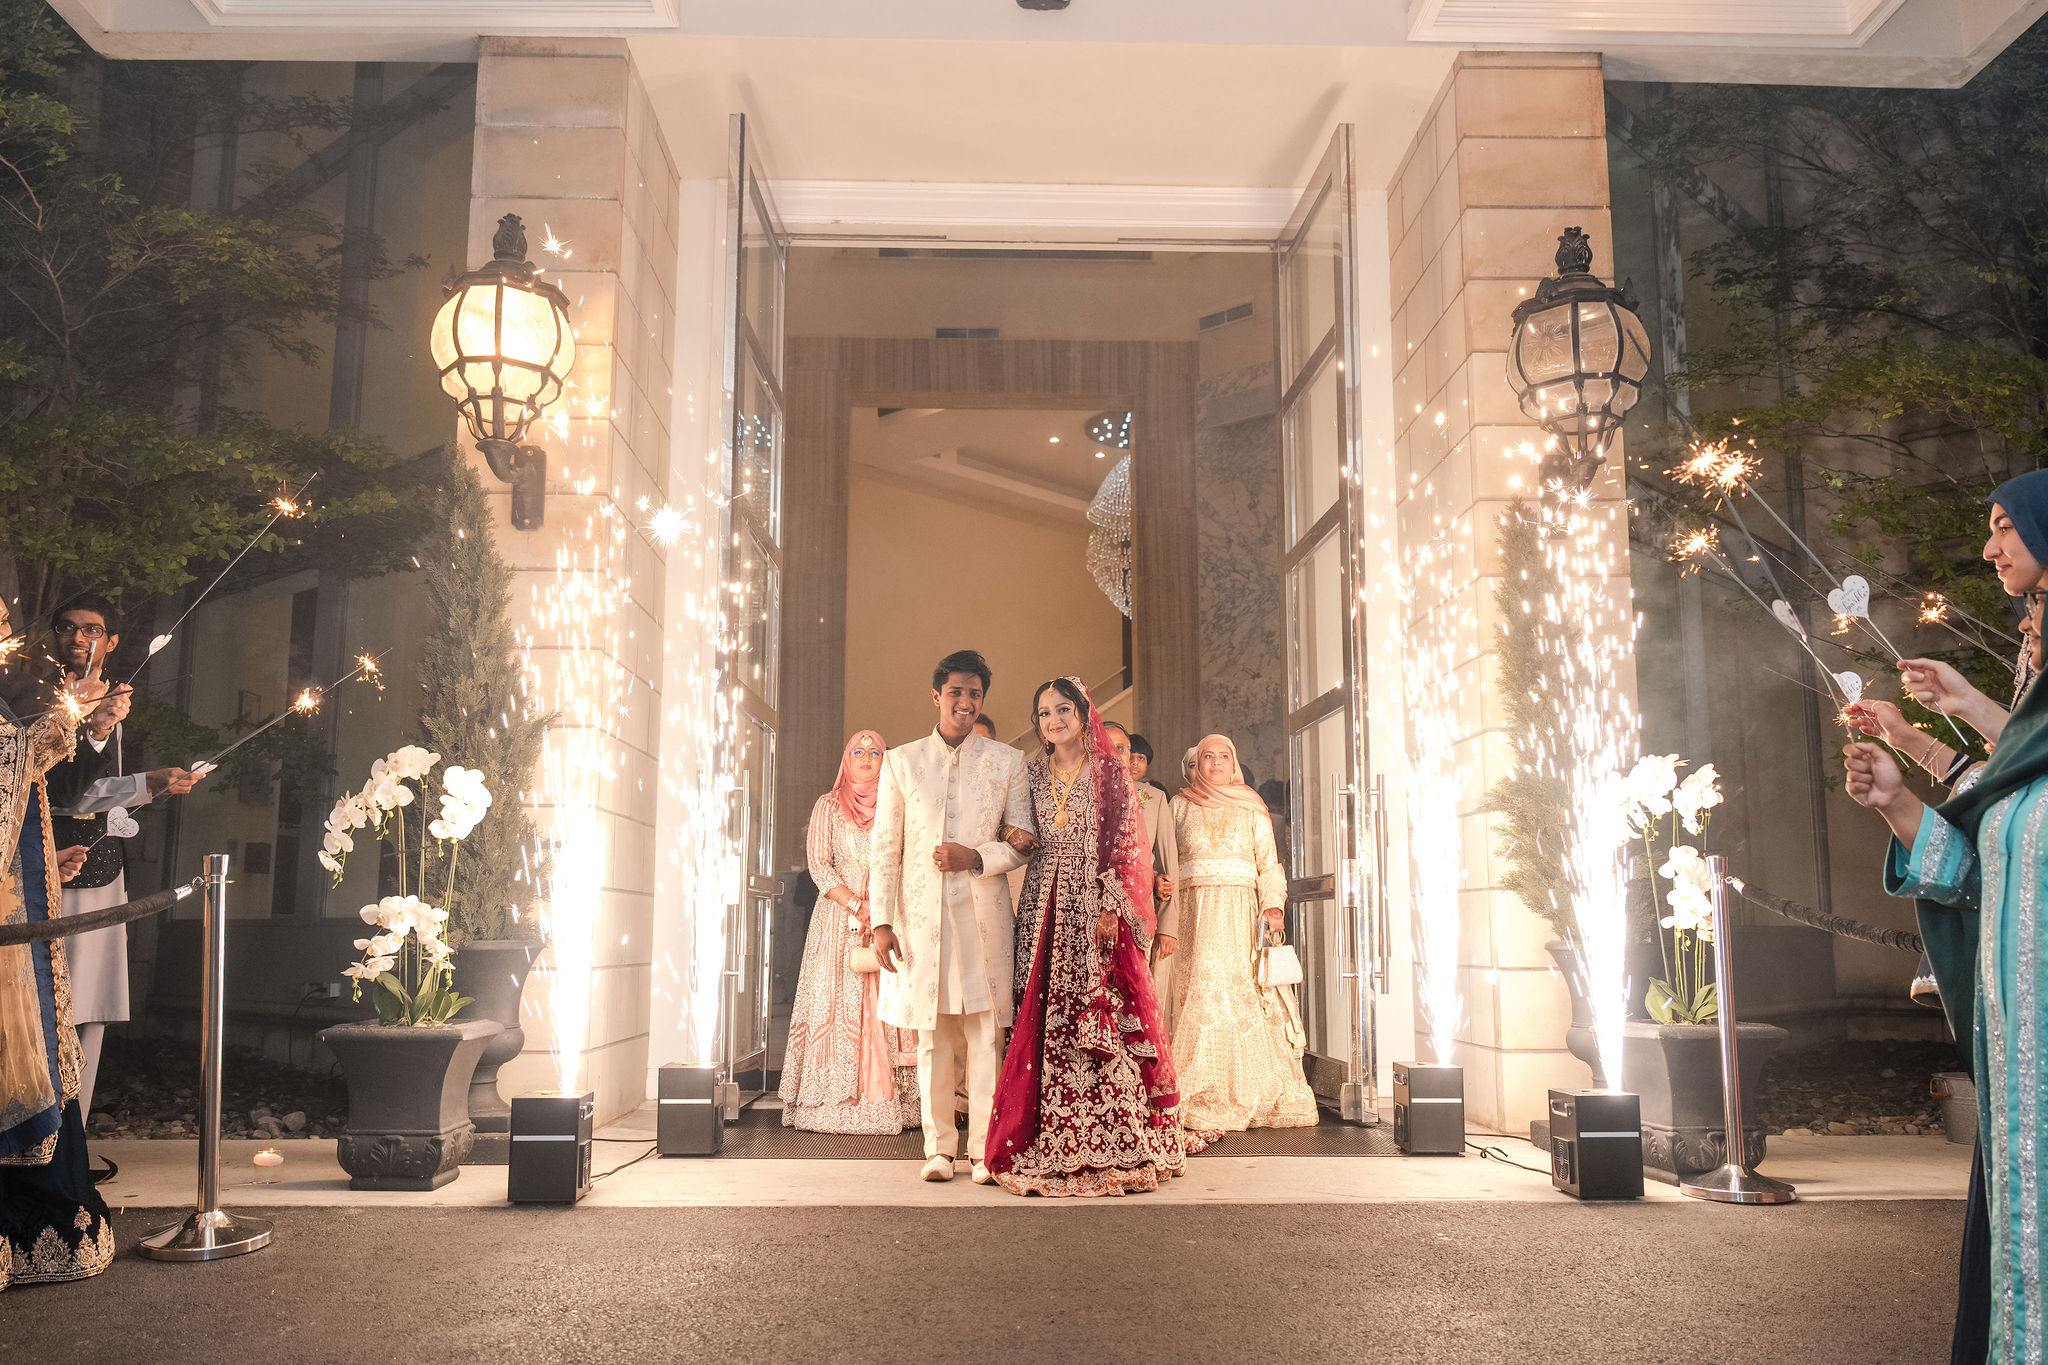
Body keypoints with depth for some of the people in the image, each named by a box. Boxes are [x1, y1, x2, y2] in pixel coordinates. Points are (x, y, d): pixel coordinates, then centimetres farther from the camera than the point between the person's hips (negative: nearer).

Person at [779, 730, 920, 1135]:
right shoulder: (829, 806, 9)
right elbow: (819, 866, 1)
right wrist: (857, 906, -12)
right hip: (838, 917, -1)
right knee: (838, 1005, -6)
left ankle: (884, 1103, -4)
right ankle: (834, 1103, -5)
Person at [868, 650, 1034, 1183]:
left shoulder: (1007, 762, 7)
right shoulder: (901, 762, 8)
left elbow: (1025, 844, 6)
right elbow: (884, 848, 7)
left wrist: (977, 857, -13)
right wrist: (881, 921, 0)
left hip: (984, 915, -1)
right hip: (922, 915, 1)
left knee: (985, 1034, -2)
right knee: (932, 1035, 5)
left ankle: (987, 1149, 5)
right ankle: (939, 1146, 15)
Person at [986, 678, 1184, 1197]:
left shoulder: (1110, 772, 3)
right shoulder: (1033, 774, 14)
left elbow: (1127, 843, -4)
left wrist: (1111, 907, -13)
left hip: (1096, 906, -3)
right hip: (1046, 907, 3)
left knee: (1100, 1024, -7)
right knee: (1046, 1024, -1)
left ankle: (1110, 1148, 0)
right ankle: (1051, 1149, 5)